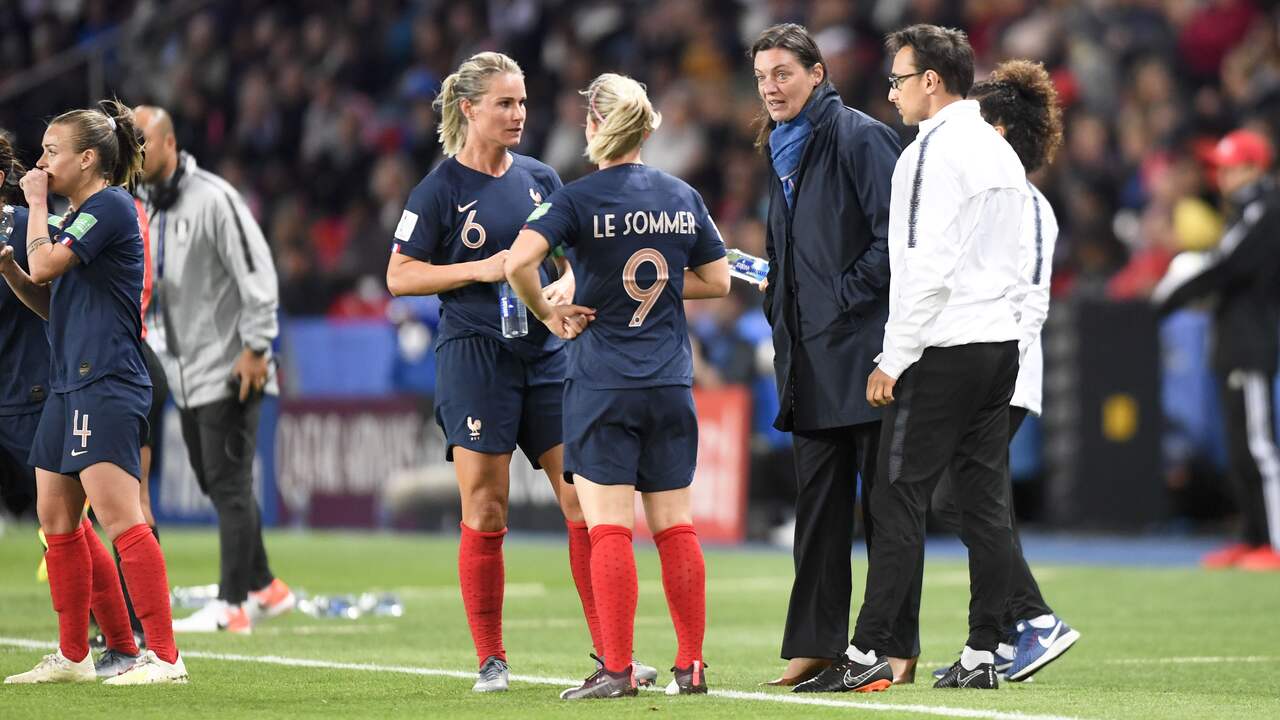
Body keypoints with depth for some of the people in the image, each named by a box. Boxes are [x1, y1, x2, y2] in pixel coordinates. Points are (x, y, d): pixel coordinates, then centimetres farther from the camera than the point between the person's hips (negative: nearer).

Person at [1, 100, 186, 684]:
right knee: (56, 518, 13)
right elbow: (50, 302, 22)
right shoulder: (76, 216, 19)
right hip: (70, 384, 11)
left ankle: (164, 656, -18)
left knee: (120, 518, -16)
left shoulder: (110, 206, -10)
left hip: (107, 387, -11)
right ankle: (73, 656, 22)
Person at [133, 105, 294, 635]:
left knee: (229, 485, -8)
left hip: (228, 369, -8)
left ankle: (231, 606, -7)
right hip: (183, 372, 8)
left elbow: (257, 271, -15)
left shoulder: (212, 198, -13)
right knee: (215, 484, 11)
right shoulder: (141, 208, 11)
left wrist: (255, 347, -18)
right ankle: (264, 588, 22)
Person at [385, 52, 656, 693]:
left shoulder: (541, 179, 10)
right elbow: (399, 276, -3)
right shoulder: (440, 189, -3)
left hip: (544, 353, 4)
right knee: (484, 514, -3)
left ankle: (609, 650, 2)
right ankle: (490, 658, 6)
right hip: (474, 357, -4)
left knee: (585, 500, -2)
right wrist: (480, 269, -13)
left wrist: (565, 286, -5)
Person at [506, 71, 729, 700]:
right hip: (671, 386, 4)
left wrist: (546, 312, -6)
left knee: (608, 529, -3)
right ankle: (691, 666, 10)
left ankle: (617, 670, -6)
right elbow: (717, 280, 14)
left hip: (602, 385, -4)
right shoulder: (683, 198, 5)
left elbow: (518, 262, -22)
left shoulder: (578, 200, -9)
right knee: (675, 527, 9)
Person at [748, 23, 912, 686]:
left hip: (865, 350, -8)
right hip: (810, 358, 8)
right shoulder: (780, 152, 17)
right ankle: (815, 644, 10)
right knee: (819, 501, 8)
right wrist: (778, 301, 13)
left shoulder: (859, 138, -9)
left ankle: (895, 644, 0)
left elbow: (895, 235, -15)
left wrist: (846, 296, -14)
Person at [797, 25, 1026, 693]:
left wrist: (894, 360, -14)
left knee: (898, 501, -6)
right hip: (1000, 339, 9)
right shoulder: (1001, 152, 16)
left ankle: (867, 655, -7)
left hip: (942, 354, -9)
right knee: (985, 503, 7)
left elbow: (928, 267, -18)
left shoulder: (934, 152, -12)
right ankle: (980, 655, 7)